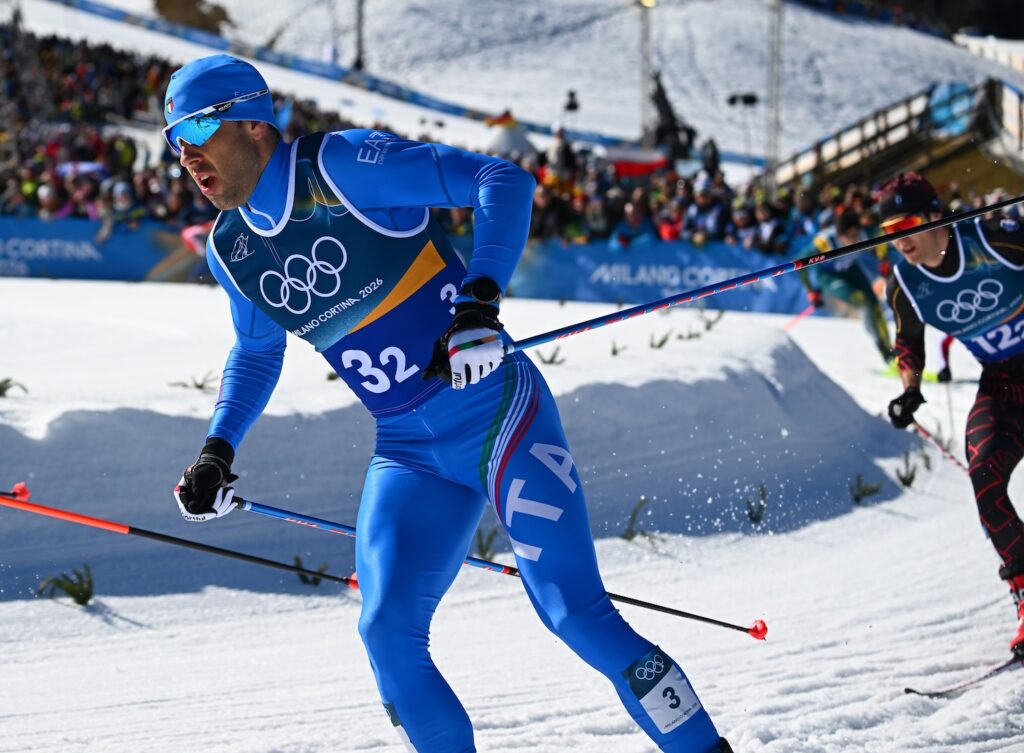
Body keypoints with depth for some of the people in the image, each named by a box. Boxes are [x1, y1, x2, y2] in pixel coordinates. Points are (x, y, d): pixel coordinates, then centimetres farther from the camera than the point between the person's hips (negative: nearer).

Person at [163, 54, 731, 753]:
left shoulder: (345, 166, -15)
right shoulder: (231, 253, 6)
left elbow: (503, 179, -19)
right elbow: (258, 353, 26)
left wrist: (480, 300, -30)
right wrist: (217, 452, 13)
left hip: (497, 413, -6)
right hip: (410, 454, 6)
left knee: (576, 614, -12)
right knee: (388, 632, -12)